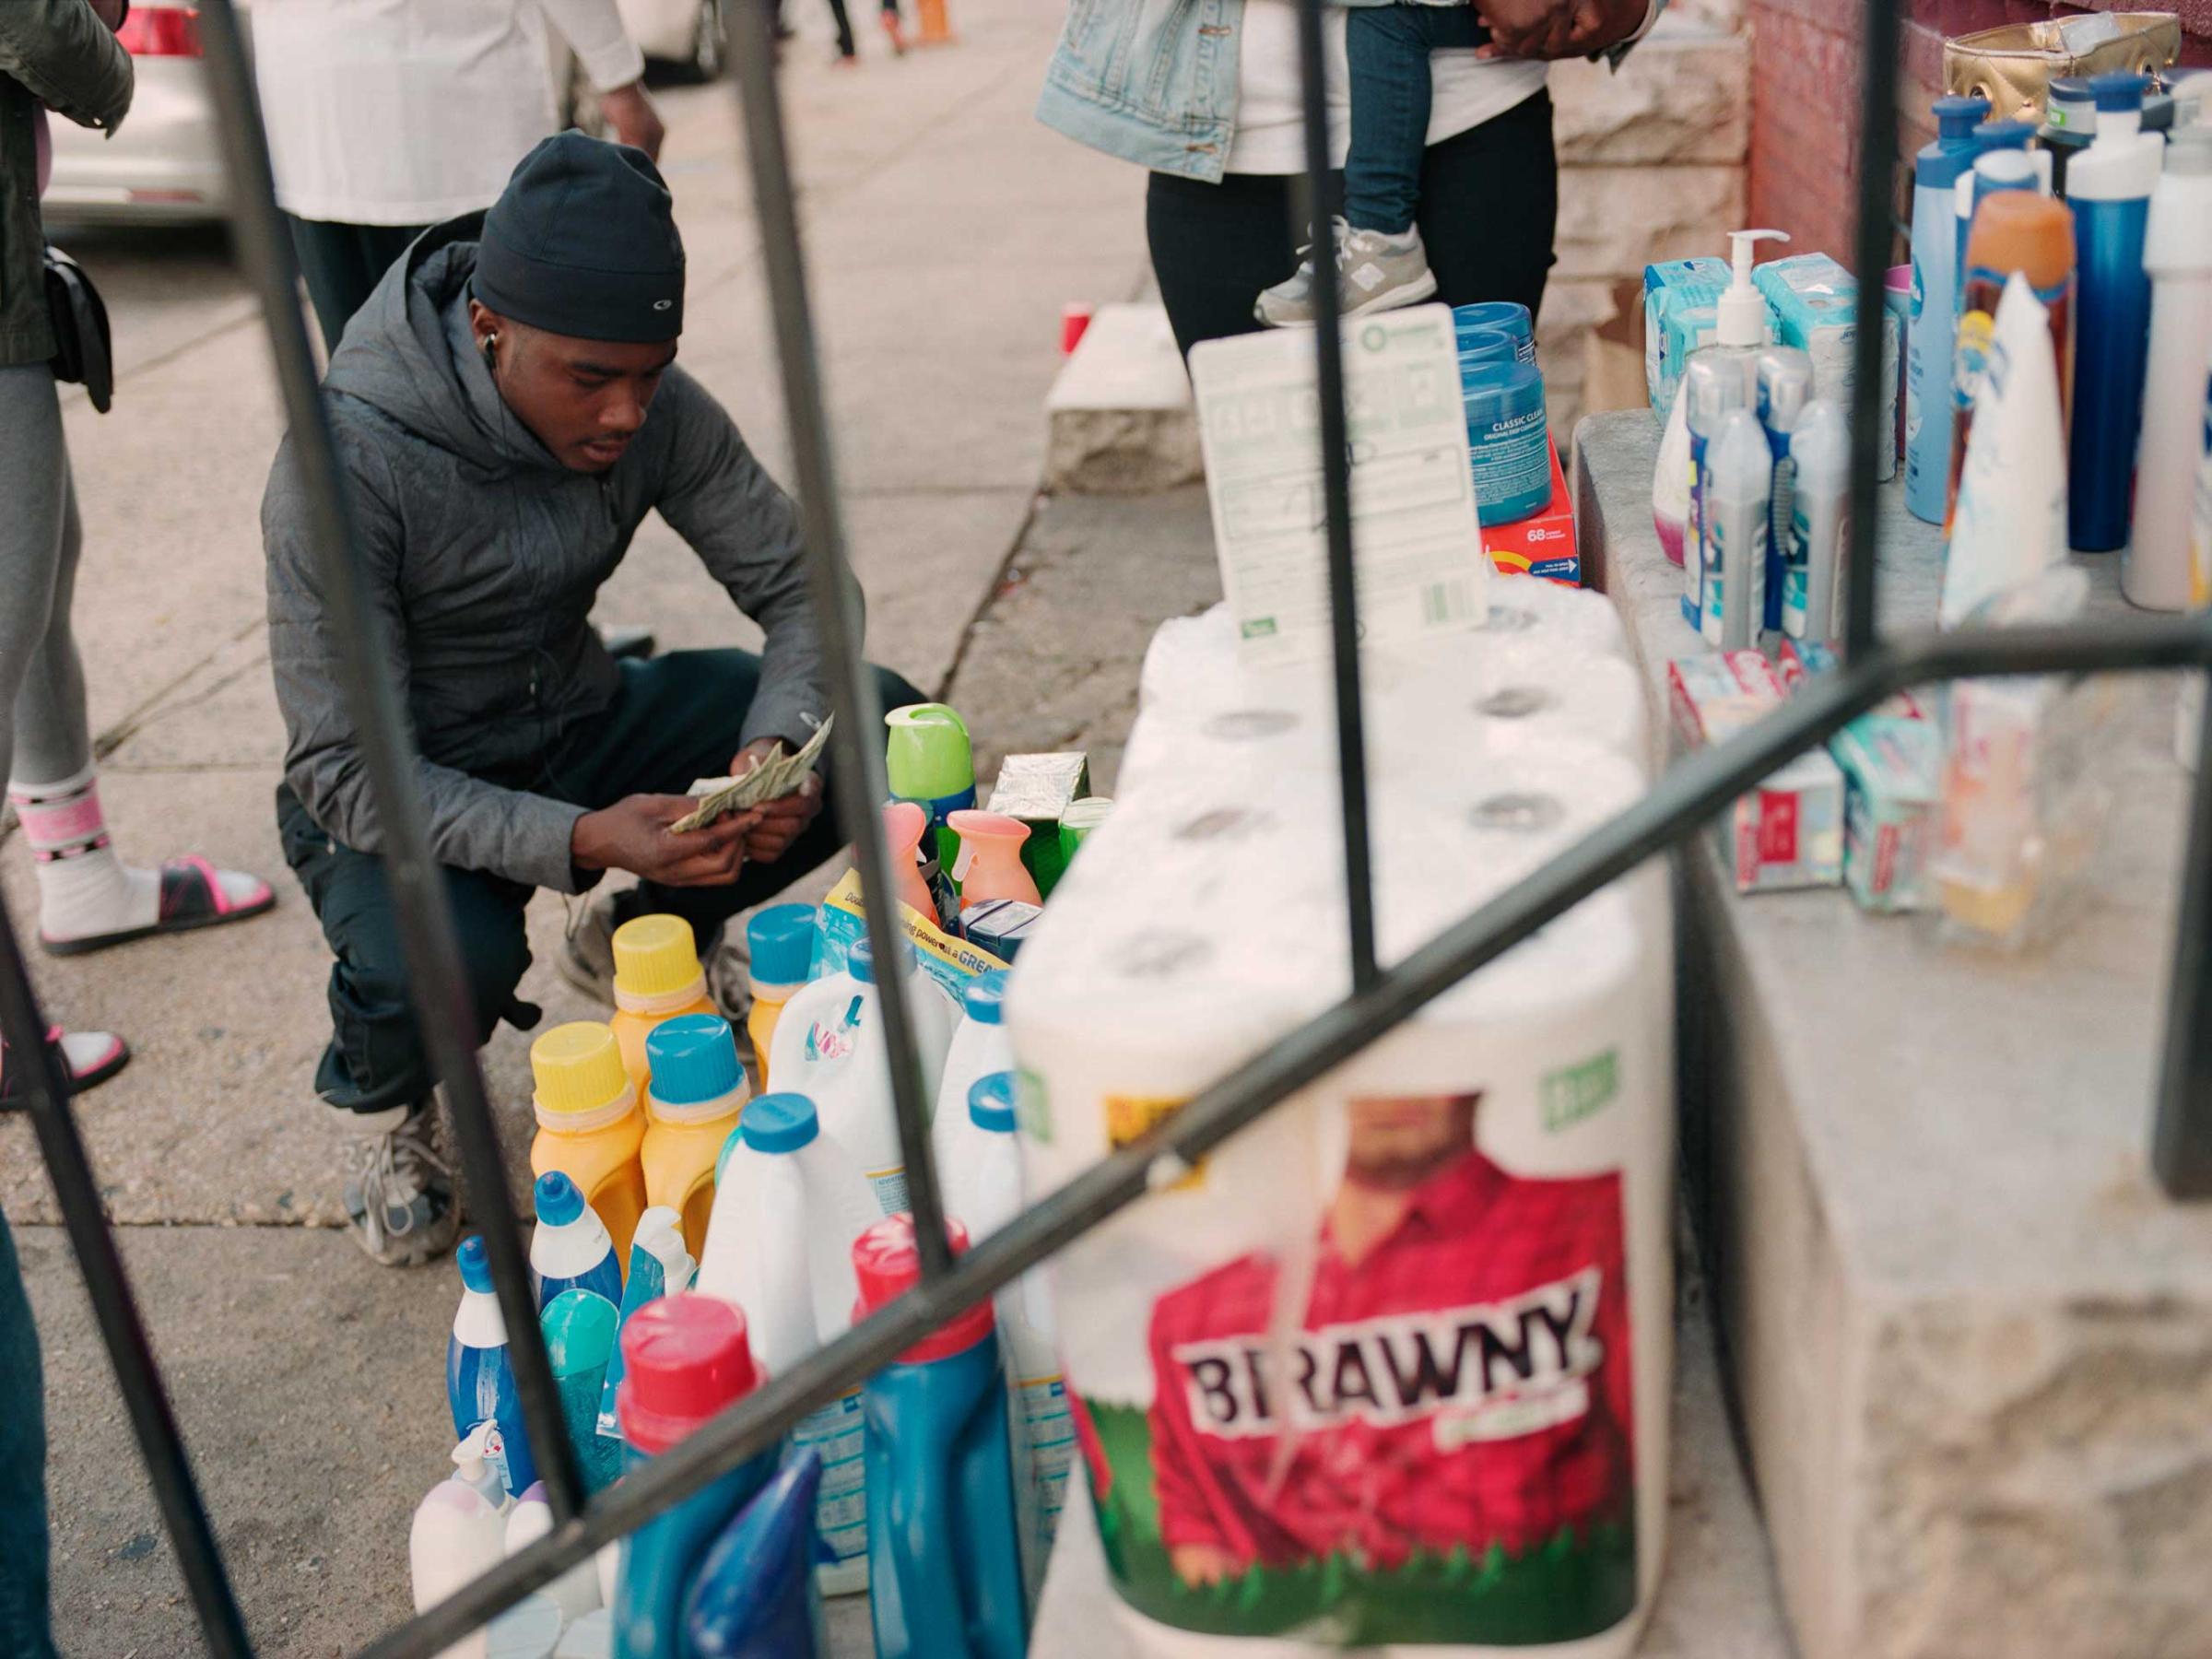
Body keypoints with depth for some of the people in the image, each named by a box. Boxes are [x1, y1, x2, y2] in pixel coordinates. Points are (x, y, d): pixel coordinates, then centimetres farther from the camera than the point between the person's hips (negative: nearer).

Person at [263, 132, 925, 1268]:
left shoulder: (654, 410, -14)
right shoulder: (345, 462, -28)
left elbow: (799, 583, -6)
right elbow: (345, 770, -27)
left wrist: (782, 740, -28)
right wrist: (580, 841, -42)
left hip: (579, 726, 5)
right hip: (399, 789, -5)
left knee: (883, 729, -13)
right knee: (447, 964, -38)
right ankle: (377, 1092, 2)